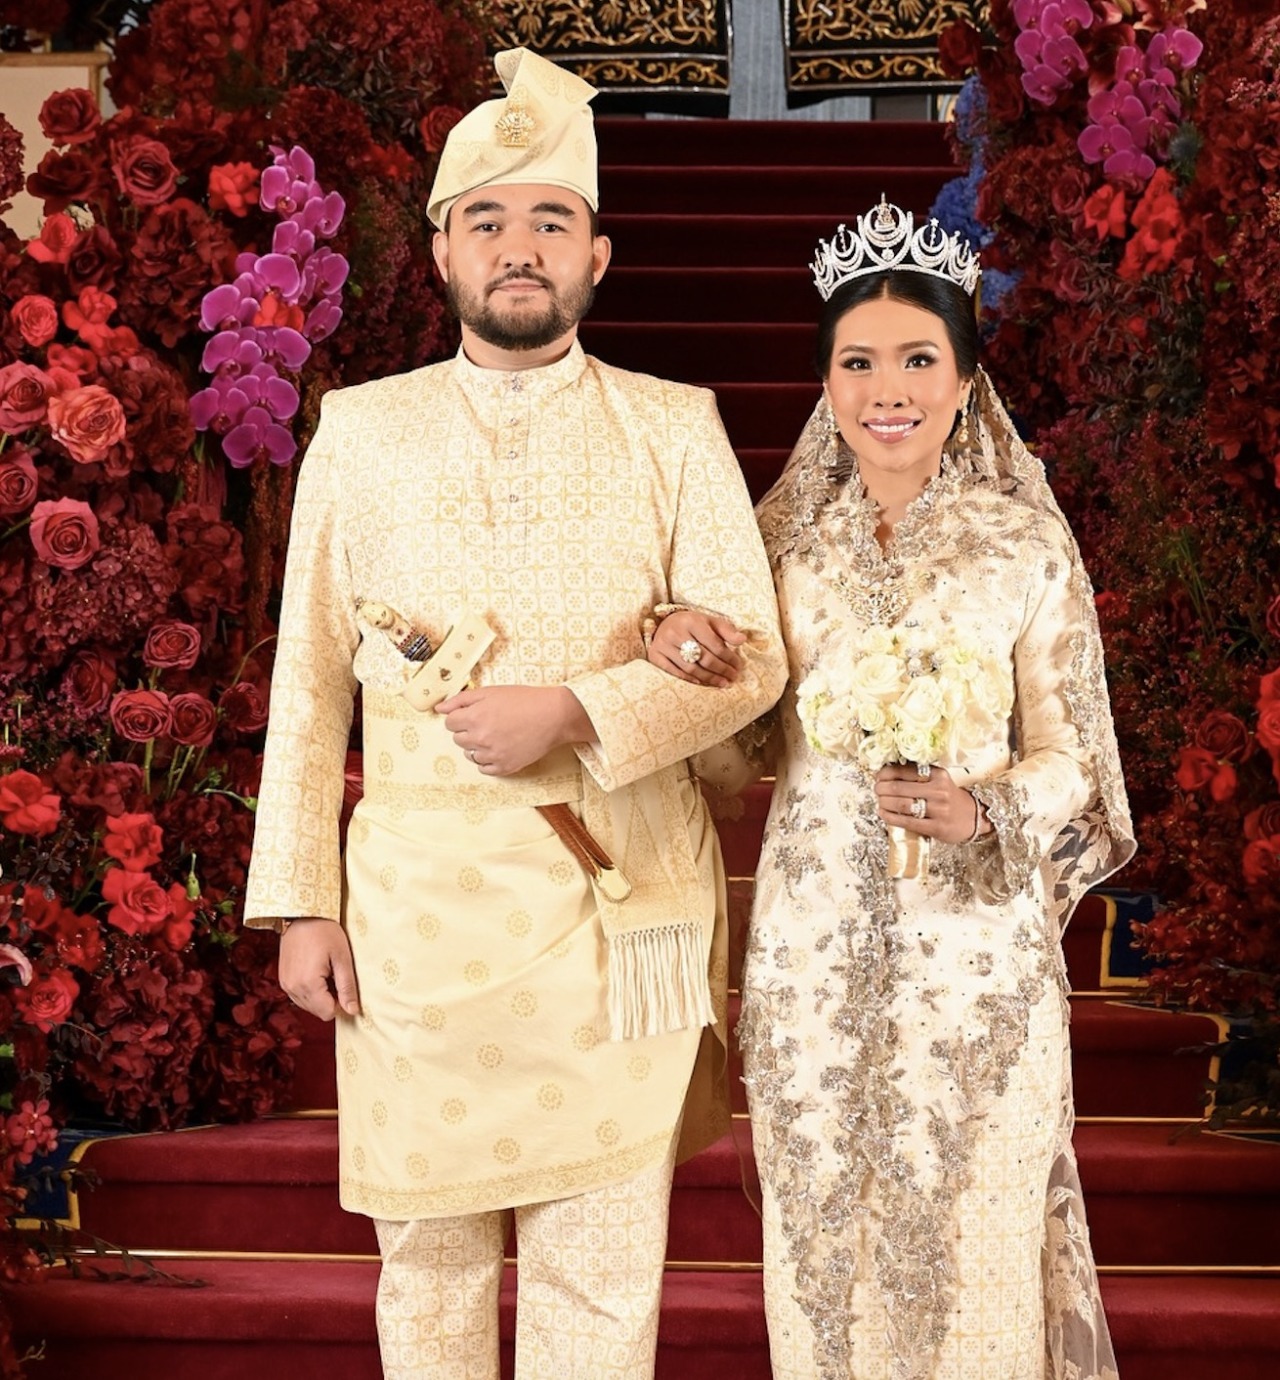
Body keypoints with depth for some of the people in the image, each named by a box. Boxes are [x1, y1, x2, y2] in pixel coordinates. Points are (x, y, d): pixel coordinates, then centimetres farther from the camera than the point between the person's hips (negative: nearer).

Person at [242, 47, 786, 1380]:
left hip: (616, 906, -1)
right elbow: (309, 682, 6)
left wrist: (576, 713, -16)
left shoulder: (673, 430, 5)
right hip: (417, 905, 1)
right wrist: (302, 903, 0)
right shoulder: (360, 430, 7)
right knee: (430, 1252, 9)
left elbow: (751, 656, 0)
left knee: (599, 1266, 4)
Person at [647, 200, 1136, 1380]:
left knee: (971, 1237, 3)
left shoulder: (1027, 548, -3)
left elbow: (1068, 756, 0)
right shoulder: (782, 538, 5)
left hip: (973, 942, -2)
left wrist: (982, 813, -19)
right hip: (814, 944, 2)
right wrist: (678, 661, -10)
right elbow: (735, 758, 9)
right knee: (824, 1231, 9)